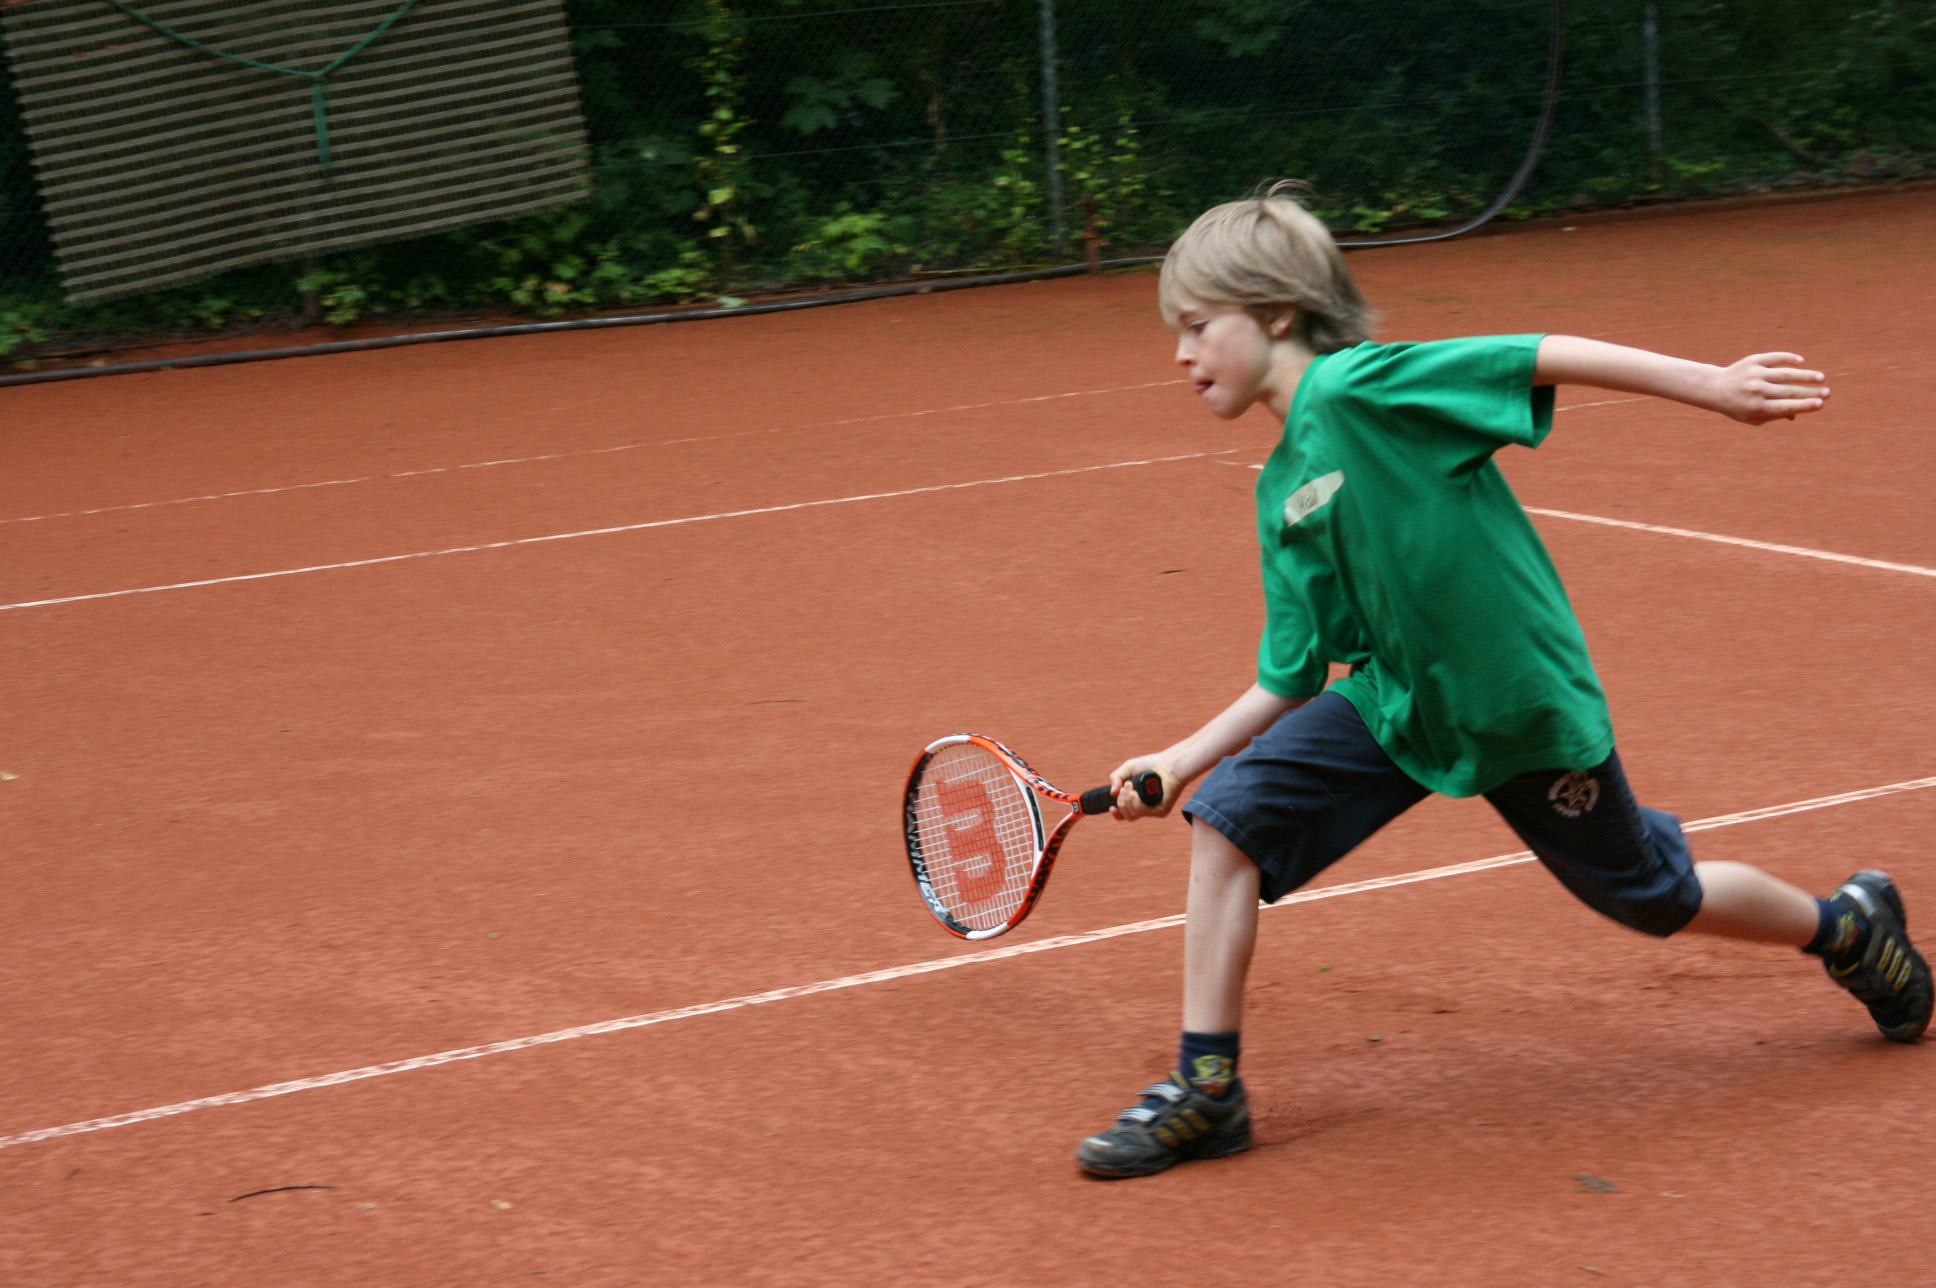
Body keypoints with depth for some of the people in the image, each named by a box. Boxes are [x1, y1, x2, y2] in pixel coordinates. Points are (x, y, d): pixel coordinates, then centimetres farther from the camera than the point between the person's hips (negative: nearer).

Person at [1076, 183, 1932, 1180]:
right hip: (1394, 700, 7)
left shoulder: (1356, 387, -19)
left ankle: (1846, 927, 39)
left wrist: (1709, 383, -24)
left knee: (1656, 900, 10)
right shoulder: (1281, 498, 4)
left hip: (1526, 707, -6)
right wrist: (1184, 757, 4)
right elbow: (1292, 678, 10)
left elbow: (1545, 357, -22)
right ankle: (1206, 1088, -2)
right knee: (1227, 814, -10)